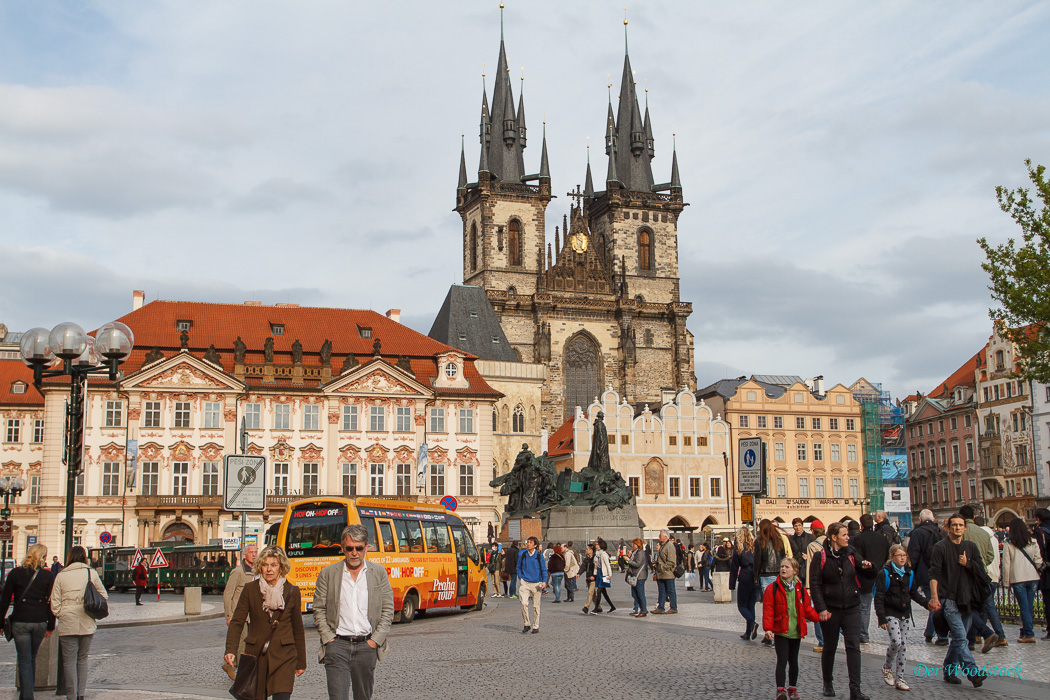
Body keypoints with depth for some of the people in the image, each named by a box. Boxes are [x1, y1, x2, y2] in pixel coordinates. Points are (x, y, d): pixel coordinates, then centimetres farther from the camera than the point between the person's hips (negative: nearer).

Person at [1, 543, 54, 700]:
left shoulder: (15, 573, -1)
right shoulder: (48, 576, -1)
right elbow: (51, 602, 0)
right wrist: (50, 626, 8)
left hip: (20, 622, -2)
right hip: (40, 622, 2)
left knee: (24, 660, 1)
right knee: (32, 658, 18)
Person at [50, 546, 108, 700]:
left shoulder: (61, 575, 0)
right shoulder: (91, 573, 2)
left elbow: (55, 603, -1)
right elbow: (103, 596, 6)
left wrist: (60, 616, 13)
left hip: (67, 624, -2)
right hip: (87, 624, 2)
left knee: (69, 661, 4)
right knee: (82, 659, 14)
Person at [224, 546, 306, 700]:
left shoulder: (292, 591, 2)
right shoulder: (250, 589, 1)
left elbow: (298, 629, 10)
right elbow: (237, 622, -2)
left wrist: (301, 662, 13)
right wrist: (230, 651, -18)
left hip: (283, 657, -1)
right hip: (255, 656, 1)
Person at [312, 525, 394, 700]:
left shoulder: (379, 572, 7)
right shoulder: (327, 573, 5)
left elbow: (388, 610, 6)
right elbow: (319, 610, 5)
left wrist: (375, 640, -3)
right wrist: (328, 639, -5)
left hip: (367, 646, 1)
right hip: (337, 645, -1)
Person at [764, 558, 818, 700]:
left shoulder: (800, 589, 5)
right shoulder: (773, 588, -6)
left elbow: (807, 609, 11)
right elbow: (768, 610, -9)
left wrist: (819, 617, -4)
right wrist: (768, 628, -16)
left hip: (796, 632, 4)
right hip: (780, 631, -4)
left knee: (793, 661, 14)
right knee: (782, 660, -10)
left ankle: (792, 688, 26)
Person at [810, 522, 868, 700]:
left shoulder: (851, 554, 6)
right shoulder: (821, 557, -6)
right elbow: (814, 584, -7)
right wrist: (821, 608, -14)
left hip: (851, 608, 2)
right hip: (830, 609, -2)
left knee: (853, 646, -7)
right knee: (829, 647, 10)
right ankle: (828, 683, 28)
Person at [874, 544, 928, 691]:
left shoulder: (909, 573, 9)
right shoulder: (885, 573, -8)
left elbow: (914, 593, 15)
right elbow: (879, 597, -10)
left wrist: (926, 603, -3)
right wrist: (881, 618, -15)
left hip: (904, 613, 6)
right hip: (890, 613, -6)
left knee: (903, 645, 5)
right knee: (896, 641, -19)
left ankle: (899, 678, 12)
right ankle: (887, 668, 6)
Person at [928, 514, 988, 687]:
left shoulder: (971, 547, 12)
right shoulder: (941, 547, -2)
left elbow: (981, 571, 10)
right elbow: (934, 574, -8)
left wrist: (967, 564, -7)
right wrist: (934, 597, -17)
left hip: (967, 599, 5)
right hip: (949, 599, -5)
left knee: (957, 639, 11)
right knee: (960, 638, -15)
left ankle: (949, 671, 22)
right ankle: (973, 673, -21)